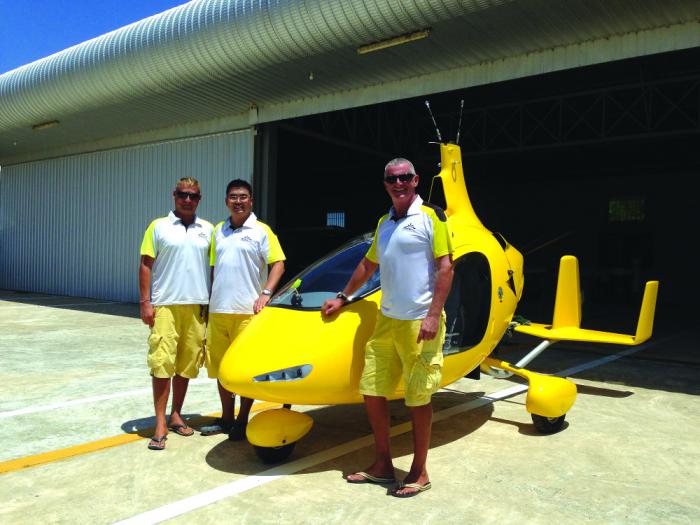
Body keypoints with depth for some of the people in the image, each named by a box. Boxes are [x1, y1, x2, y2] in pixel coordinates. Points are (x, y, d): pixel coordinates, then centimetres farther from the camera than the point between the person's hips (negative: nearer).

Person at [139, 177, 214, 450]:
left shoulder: (207, 230, 11)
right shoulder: (159, 226, 4)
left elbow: (213, 267, 14)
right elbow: (146, 264, 1)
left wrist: (211, 303, 8)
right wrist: (145, 302, -7)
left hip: (197, 306, 3)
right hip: (165, 305, -3)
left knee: (186, 365, 9)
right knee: (161, 364, -5)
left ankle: (176, 415, 23)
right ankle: (160, 424, 2)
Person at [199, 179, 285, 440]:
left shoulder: (261, 230, -1)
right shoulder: (218, 231, 14)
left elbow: (278, 264, -7)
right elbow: (213, 268, 18)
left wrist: (265, 294, -18)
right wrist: (209, 301, 14)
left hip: (247, 311, -5)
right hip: (217, 311, 5)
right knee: (220, 367, 11)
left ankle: (242, 420, 14)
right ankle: (226, 418, 25)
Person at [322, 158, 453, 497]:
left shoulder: (431, 217, -4)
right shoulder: (384, 224, 15)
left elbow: (445, 267, -10)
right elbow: (368, 264, 26)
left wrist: (433, 315, -17)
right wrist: (343, 297, 29)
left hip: (419, 323, -7)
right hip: (386, 320, 7)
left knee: (418, 398, 1)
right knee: (372, 391, 8)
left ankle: (419, 473, 18)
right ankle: (382, 465, 23)